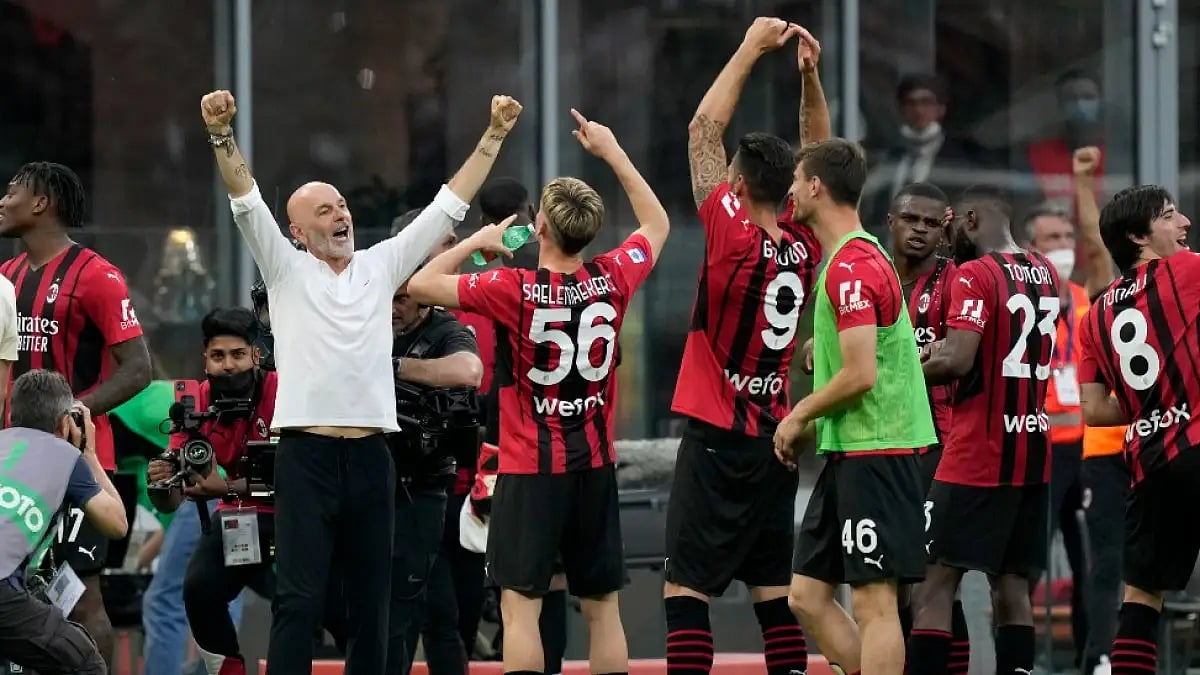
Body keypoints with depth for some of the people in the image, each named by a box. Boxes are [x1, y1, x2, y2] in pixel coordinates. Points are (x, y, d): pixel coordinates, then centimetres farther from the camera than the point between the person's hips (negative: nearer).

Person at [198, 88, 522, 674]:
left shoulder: (382, 265, 15)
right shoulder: (286, 269, 6)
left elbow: (449, 206, 14)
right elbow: (246, 200, -6)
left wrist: (493, 137, 10)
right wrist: (221, 135, -21)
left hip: (370, 454, 4)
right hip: (306, 454, -4)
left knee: (370, 600, 8)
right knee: (299, 599, -9)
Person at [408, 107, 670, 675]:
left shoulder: (514, 290, -14)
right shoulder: (612, 281, -3)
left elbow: (420, 286, -8)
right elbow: (656, 225, 17)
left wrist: (477, 241, 3)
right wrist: (612, 152, 22)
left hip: (530, 467, -4)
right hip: (595, 465, 4)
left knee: (520, 606, -5)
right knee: (602, 609, 8)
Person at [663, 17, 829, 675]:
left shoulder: (736, 241, -14)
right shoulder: (804, 246, 2)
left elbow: (703, 130, -10)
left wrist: (751, 48, -5)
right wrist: (810, 77, 8)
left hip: (717, 438, -6)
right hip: (775, 437, 7)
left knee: (685, 585, -7)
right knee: (773, 585, 9)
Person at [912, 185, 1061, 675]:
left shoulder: (974, 275, -12)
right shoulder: (1046, 274, 12)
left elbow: (957, 360, -23)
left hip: (976, 457, -7)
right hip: (1034, 455, 7)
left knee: (935, 583, -4)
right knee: (1013, 585, 9)